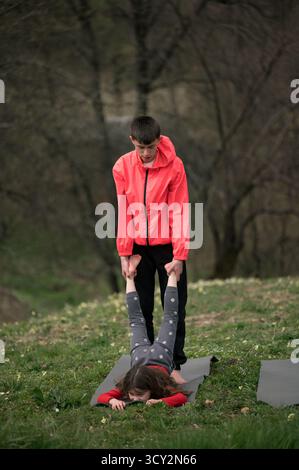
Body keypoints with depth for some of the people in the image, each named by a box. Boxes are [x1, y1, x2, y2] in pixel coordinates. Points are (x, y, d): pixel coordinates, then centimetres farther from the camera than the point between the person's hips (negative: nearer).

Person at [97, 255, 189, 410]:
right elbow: (102, 397, -41)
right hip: (141, 354, 1)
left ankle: (172, 274, 35)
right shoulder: (126, 386, -39)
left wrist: (160, 401, -67)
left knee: (169, 317, 20)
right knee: (136, 320, 26)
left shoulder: (162, 386, -45)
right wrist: (113, 401, -61)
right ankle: (131, 276, 43)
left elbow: (182, 398, -56)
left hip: (160, 354, -1)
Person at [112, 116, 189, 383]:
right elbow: (123, 212, -2)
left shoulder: (174, 166, -12)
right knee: (142, 308, 6)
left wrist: (179, 255, -12)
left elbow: (179, 212, -10)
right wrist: (124, 254, -3)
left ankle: (174, 364, 9)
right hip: (138, 247, 2)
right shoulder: (123, 167, -6)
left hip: (167, 245, -2)